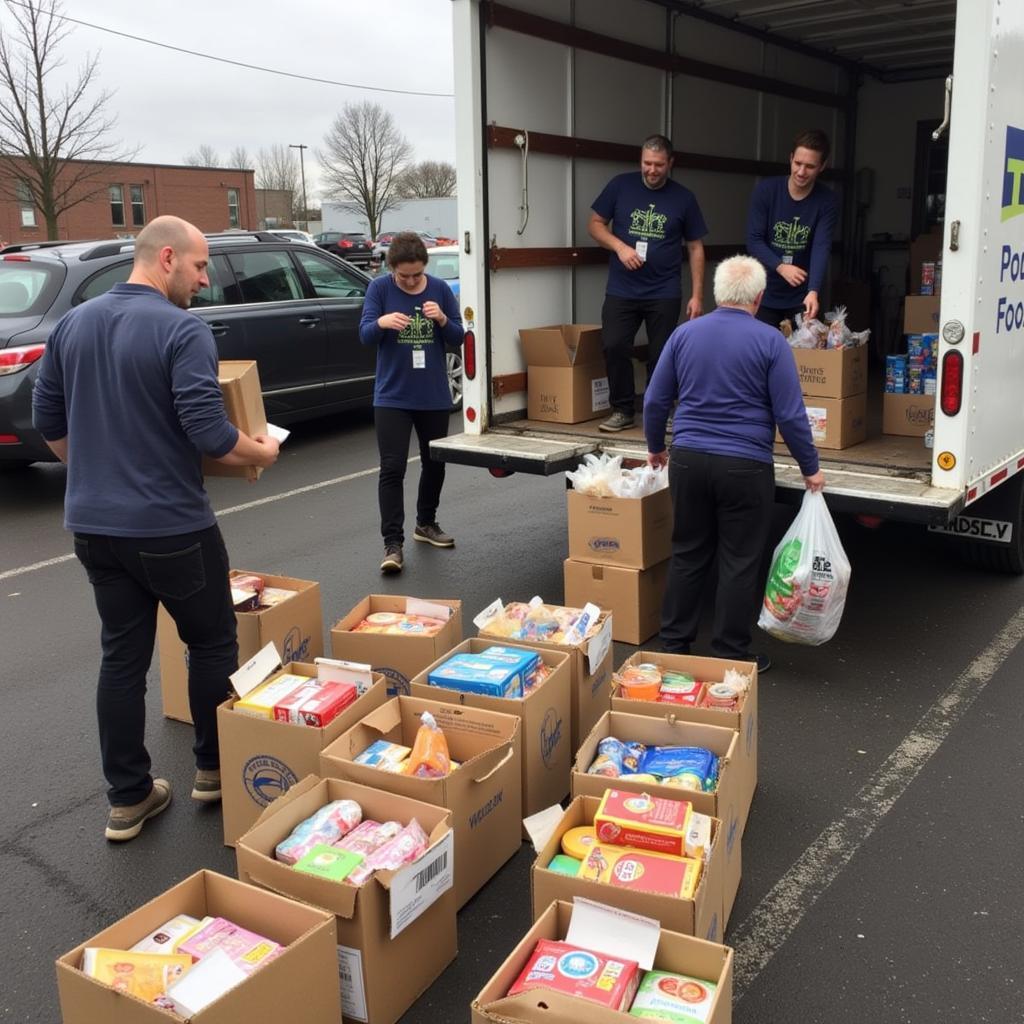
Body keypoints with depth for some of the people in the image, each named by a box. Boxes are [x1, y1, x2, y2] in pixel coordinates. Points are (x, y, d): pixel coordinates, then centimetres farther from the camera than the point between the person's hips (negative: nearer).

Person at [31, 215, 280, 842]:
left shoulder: (73, 324, 8)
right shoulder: (183, 330, -15)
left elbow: (48, 421, 14)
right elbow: (208, 434, -22)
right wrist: (263, 453, -4)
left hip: (93, 524, 7)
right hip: (170, 525, -6)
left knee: (123, 655, 13)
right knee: (212, 644, 13)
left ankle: (128, 798, 19)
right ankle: (215, 770, 26)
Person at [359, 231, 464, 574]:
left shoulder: (440, 289, -1)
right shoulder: (380, 288, -6)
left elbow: (458, 339, 1)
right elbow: (364, 335, -10)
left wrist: (443, 320, -21)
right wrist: (381, 322, -32)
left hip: (434, 396, 3)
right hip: (392, 396, -3)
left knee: (434, 463, 15)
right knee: (392, 469, -7)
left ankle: (426, 524, 36)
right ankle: (393, 544, -4)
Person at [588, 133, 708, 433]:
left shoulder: (683, 198, 3)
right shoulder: (620, 186, 2)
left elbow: (695, 248, 6)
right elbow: (595, 224, 7)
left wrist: (697, 295, 1)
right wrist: (619, 246, -12)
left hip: (664, 293, 0)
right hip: (621, 290, 0)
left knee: (660, 354, 2)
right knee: (614, 346, -10)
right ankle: (622, 411, 6)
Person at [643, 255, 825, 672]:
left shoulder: (684, 334, 4)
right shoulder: (770, 341, -7)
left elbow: (655, 400, 8)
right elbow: (790, 414, -8)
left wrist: (655, 447, 23)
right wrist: (810, 468, 3)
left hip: (688, 461, 4)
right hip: (744, 466, -3)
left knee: (687, 554, 14)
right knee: (739, 563, 6)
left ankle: (674, 644, 22)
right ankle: (731, 656, 13)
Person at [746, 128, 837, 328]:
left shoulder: (826, 200, -6)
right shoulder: (766, 190, -7)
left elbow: (821, 247, -16)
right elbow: (753, 240, -9)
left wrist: (813, 291, -31)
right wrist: (780, 266, -24)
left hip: (802, 296, 1)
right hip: (765, 294, 0)